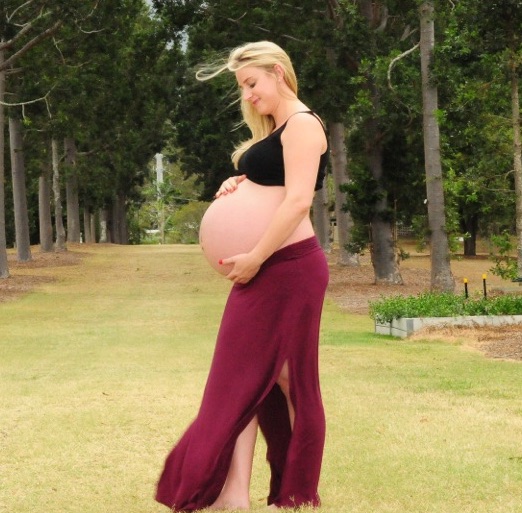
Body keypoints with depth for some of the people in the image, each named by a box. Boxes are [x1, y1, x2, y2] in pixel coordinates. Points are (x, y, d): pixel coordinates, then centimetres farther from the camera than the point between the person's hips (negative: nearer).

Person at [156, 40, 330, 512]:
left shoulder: (302, 125, -11)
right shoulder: (273, 132, 19)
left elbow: (298, 200, -21)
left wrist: (254, 259, -21)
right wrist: (236, 187, 6)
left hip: (290, 267, -10)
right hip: (263, 270, 10)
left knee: (290, 378, -3)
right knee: (244, 376, 4)